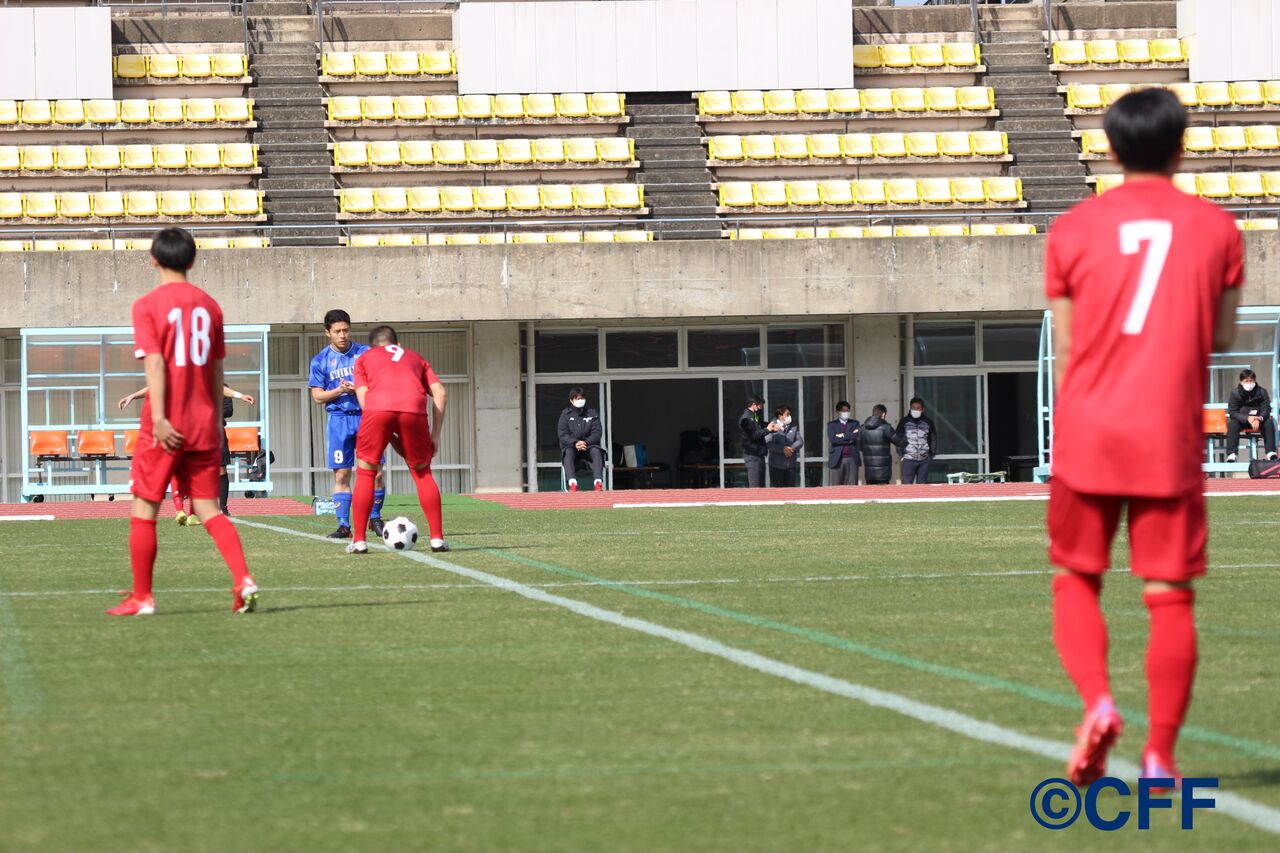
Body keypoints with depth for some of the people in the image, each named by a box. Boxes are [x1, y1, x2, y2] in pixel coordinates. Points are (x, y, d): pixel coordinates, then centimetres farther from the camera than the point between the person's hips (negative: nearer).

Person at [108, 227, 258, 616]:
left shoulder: (148, 305, -6)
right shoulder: (209, 305, 9)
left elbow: (154, 363, -15)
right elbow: (217, 370, 12)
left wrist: (159, 419, -19)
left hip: (166, 427, -4)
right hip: (204, 425, 4)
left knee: (144, 508, 6)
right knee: (207, 507, 7)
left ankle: (141, 597, 9)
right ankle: (243, 580, -12)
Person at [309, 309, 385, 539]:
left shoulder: (365, 354, 4)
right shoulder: (320, 360, 4)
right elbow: (317, 396, 3)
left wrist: (359, 389, -14)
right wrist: (339, 391, -14)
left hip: (366, 416, 0)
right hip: (339, 419, 0)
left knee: (376, 472, -5)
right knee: (341, 475, -2)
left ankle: (375, 518, 11)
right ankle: (344, 525, 2)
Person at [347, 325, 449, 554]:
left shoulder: (364, 359, 32)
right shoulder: (415, 358, 35)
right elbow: (440, 394, 20)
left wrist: (391, 438, 19)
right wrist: (435, 436, 20)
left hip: (378, 409, -1)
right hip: (414, 408, 1)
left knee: (365, 472, 14)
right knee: (422, 472, 19)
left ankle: (358, 540, 11)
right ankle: (437, 538, 13)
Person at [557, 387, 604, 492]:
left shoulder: (592, 414, 9)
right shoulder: (566, 415, 6)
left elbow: (597, 432, -1)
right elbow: (562, 434, -4)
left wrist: (586, 443, -20)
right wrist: (574, 443, -23)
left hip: (589, 445, 1)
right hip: (571, 446, -1)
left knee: (596, 451, -32)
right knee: (568, 452, -35)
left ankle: (598, 483, -45)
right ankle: (572, 484, -50)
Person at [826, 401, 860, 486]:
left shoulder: (854, 424, 14)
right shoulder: (832, 425, 9)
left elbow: (857, 436, -5)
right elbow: (832, 439, -8)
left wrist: (843, 436, -6)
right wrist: (849, 439, -8)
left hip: (852, 459, 1)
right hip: (837, 460, -1)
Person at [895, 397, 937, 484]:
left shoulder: (928, 422, 8)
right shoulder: (904, 422, 3)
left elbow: (933, 439, 15)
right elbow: (898, 439, 5)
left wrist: (932, 454, 8)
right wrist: (902, 453, -2)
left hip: (924, 460, 2)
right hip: (909, 460, -2)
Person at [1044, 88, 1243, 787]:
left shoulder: (1073, 229, 3)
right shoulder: (1216, 228, 3)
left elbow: (1064, 348, 6)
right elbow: (1221, 337, 8)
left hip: (1087, 437, 1)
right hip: (1171, 439, -1)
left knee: (1076, 580, 14)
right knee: (1170, 596, 2)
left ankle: (1097, 703, -9)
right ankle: (1159, 756, -1)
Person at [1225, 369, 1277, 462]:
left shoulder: (1262, 392, -7)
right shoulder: (1235, 393, -11)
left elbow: (1266, 409, -10)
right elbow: (1232, 412, -15)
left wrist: (1258, 419, -34)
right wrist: (1247, 418, -33)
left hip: (1258, 419, 1)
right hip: (1241, 420, -1)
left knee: (1269, 422, -28)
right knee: (1232, 424, -33)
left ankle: (1271, 452, -29)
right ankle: (1231, 454, -39)